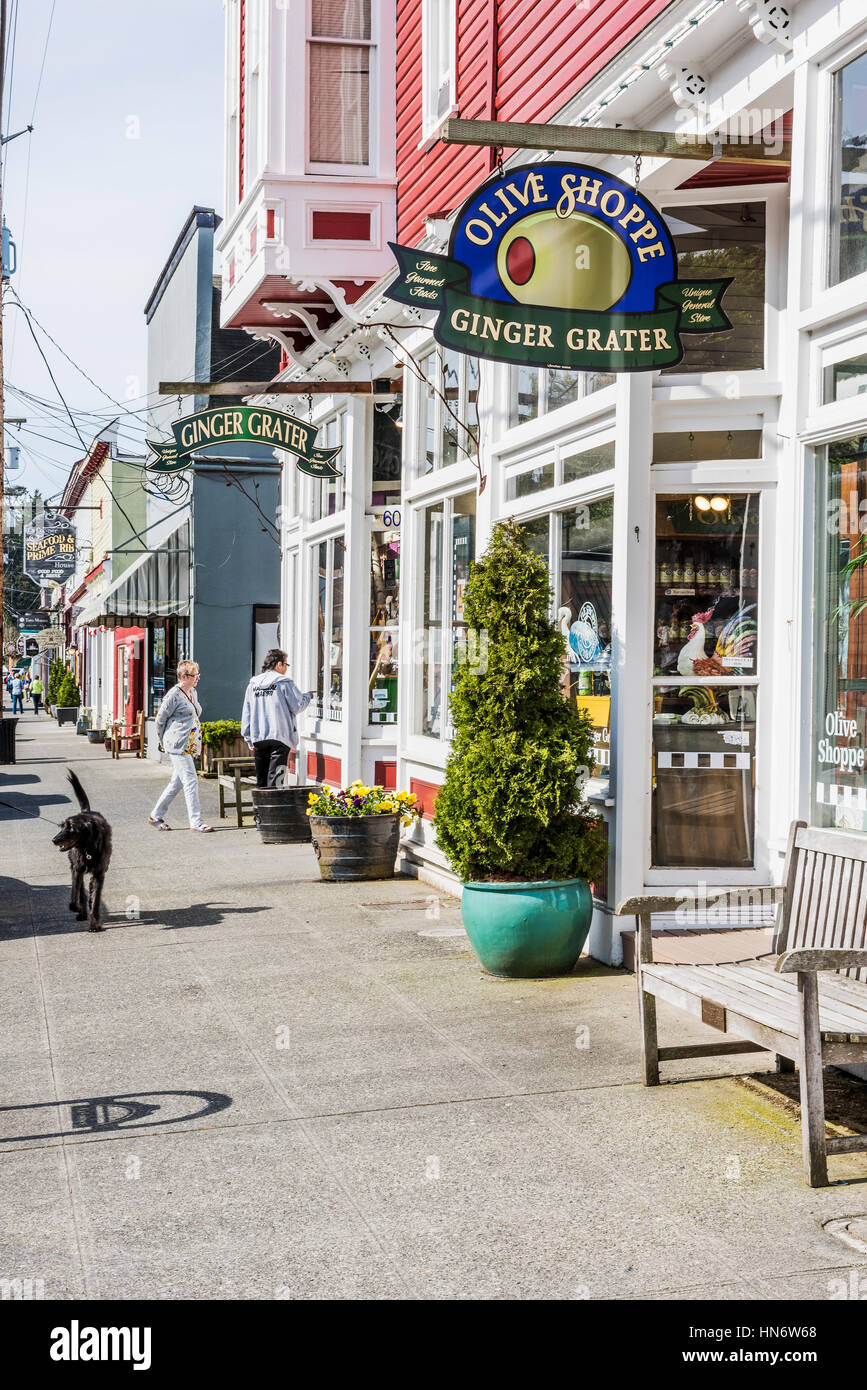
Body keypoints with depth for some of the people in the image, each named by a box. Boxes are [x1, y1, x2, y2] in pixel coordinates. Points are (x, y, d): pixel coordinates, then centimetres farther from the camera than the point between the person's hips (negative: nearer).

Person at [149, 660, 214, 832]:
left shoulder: (192, 692, 14)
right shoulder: (174, 695, -12)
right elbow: (160, 719, -7)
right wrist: (164, 743, 3)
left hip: (190, 745, 9)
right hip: (178, 746, -9)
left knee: (177, 782, 13)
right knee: (190, 781, -11)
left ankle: (156, 815, 24)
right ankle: (196, 822, -10)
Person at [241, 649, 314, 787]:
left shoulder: (253, 684, 12)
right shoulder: (284, 682, -5)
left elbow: (246, 715, 13)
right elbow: (298, 706, -3)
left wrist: (249, 739, 17)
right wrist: (308, 696, 17)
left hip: (258, 738, 5)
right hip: (279, 737, -5)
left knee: (261, 780, 12)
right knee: (275, 780, -8)